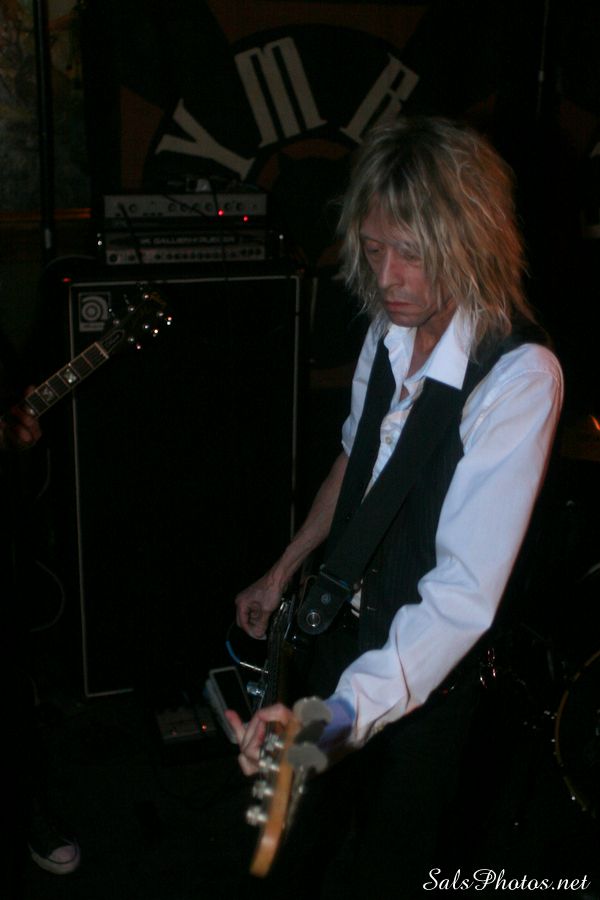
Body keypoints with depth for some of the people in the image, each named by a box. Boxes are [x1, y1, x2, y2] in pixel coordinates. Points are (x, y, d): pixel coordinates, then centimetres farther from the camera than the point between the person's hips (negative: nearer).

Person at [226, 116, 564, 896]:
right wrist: (284, 570, 13)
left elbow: (466, 590, -34)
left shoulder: (519, 376, -29)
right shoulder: (390, 328, -6)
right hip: (347, 621, 6)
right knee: (300, 816, 27)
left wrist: (346, 712, -45)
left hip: (426, 664, -6)